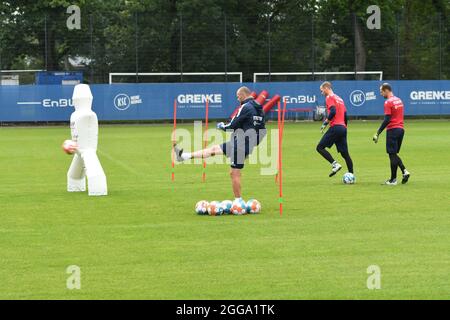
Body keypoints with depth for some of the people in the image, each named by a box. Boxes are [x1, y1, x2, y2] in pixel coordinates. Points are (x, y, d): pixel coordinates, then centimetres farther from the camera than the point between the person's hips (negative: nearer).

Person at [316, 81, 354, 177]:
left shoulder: (329, 98, -3)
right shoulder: (339, 98, 23)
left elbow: (333, 112, -18)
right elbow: (345, 114, 22)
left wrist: (325, 122, -10)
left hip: (335, 127, -9)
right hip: (343, 128, 9)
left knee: (320, 147, -6)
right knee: (345, 153, 9)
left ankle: (335, 164, -19)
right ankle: (351, 175, 6)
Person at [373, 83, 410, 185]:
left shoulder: (388, 102, -13)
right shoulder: (399, 101, 14)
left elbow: (387, 120, -18)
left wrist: (378, 133, -16)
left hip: (392, 130, -8)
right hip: (401, 129, 8)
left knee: (392, 155, -2)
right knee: (394, 154, 16)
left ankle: (393, 180, 0)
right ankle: (404, 171, -1)